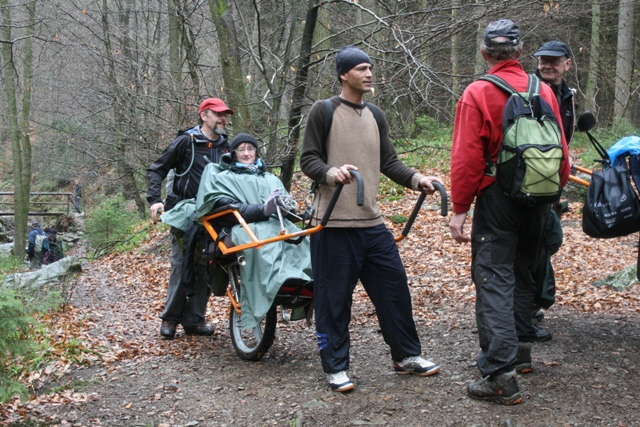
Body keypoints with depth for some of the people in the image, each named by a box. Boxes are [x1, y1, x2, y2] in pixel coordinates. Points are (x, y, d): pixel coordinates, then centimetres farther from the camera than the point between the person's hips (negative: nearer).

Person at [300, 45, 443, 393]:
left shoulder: (375, 115, 15)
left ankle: (406, 356, 25)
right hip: (333, 223, -6)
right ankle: (335, 367, 14)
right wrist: (331, 172, -26)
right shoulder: (324, 111, -3)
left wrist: (417, 179, 0)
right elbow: (308, 160, -6)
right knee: (334, 298, 0)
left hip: (371, 221, 6)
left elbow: (389, 162, 16)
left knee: (395, 288, 10)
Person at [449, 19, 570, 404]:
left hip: (497, 198, -5)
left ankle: (501, 374, -12)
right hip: (538, 199, 5)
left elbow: (467, 157, -13)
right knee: (524, 273, 22)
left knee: (495, 280, -5)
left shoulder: (477, 94, -9)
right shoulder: (544, 91, 5)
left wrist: (460, 209, -8)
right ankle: (522, 349, 34)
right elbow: (561, 151, 8)